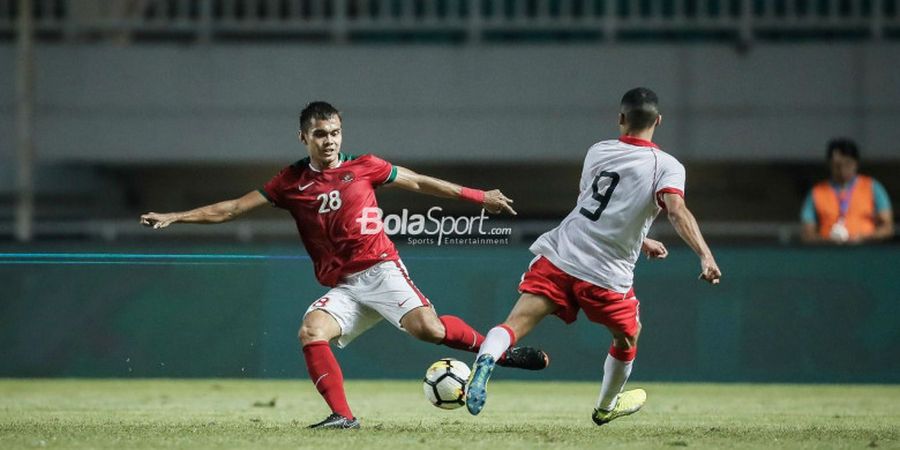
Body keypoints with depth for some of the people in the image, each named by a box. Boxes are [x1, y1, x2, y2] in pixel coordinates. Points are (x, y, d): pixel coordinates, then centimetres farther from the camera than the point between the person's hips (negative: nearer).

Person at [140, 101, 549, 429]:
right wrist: (174, 217, -1)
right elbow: (231, 209, 6)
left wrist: (478, 196, 17)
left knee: (427, 327, -25)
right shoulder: (291, 183, 6)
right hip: (342, 288, 3)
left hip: (380, 270, -3)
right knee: (311, 331, -24)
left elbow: (419, 183, 14)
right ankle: (343, 416, -23)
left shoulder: (363, 167, 3)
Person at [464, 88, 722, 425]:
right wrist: (705, 256, -30)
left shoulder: (597, 152, 15)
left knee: (516, 323, -11)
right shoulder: (667, 166, -1)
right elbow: (677, 211, -20)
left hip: (557, 256, 2)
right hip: (607, 275, -2)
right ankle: (607, 407, 44)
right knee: (628, 336, 26)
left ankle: (486, 359, -42)